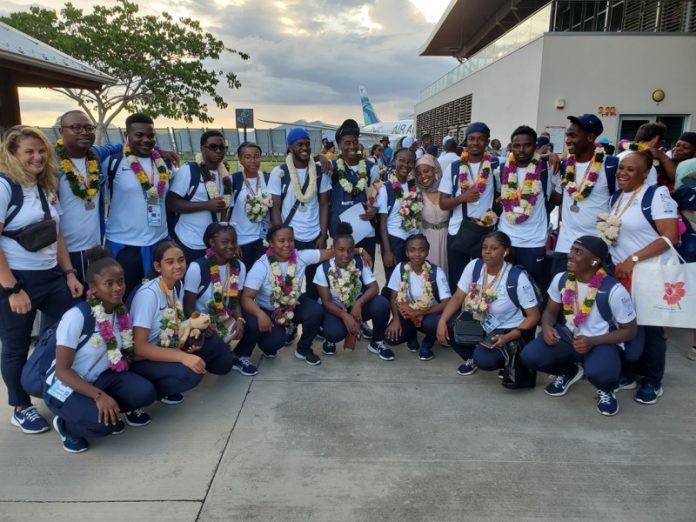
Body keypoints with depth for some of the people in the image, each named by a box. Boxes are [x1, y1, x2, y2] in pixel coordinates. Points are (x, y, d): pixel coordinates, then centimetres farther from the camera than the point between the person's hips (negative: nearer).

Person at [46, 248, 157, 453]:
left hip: (99, 378, 5)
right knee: (102, 423, -30)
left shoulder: (122, 313, -6)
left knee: (145, 392, -20)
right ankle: (65, 424, 2)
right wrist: (99, 395, -32)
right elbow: (62, 370, -23)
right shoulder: (76, 317, -26)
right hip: (65, 386, -5)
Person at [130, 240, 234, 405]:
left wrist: (191, 330, -10)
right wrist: (183, 357, -36)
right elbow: (139, 347, -28)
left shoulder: (178, 285, -2)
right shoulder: (148, 294, -25)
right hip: (144, 359, -8)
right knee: (190, 373, -32)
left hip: (170, 348, 8)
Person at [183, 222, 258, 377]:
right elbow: (188, 307, -14)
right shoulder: (197, 268, -18)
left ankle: (239, 356, 6)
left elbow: (235, 301, 1)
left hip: (226, 320, 4)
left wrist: (239, 320, -20)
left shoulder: (239, 266, -3)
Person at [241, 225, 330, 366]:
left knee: (316, 311, -27)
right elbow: (246, 298, -29)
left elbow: (329, 252, -13)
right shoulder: (261, 266, -24)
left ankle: (303, 349, 2)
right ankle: (268, 346, 10)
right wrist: (260, 314, -49)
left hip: (294, 306, 4)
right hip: (267, 310, -3)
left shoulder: (301, 257, -15)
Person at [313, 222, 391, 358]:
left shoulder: (360, 262, -12)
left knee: (382, 303, -28)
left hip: (357, 306, 3)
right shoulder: (324, 268, -17)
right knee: (335, 332, -37)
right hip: (335, 309, -3)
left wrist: (359, 303, -36)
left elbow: (374, 288, -17)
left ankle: (377, 342, -2)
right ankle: (330, 340, 5)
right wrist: (345, 316, -33)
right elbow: (326, 301, -16)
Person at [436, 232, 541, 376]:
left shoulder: (517, 278, -21)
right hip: (480, 325, 5)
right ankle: (472, 358, 9)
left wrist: (508, 337, -29)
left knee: (484, 359, -30)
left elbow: (534, 316, -16)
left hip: (508, 331, -5)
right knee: (448, 324, -18)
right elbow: (458, 297, -6)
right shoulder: (474, 266, -9)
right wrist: (442, 320, -23)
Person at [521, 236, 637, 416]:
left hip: (602, 342, -4)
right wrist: (547, 326, -18)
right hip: (569, 336, 4)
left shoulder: (614, 290, -20)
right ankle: (569, 371, 15)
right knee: (529, 356, -19)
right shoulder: (561, 279, -8)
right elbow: (550, 311, 7)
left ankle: (606, 389, 5)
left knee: (599, 373, -38)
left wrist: (592, 341, -24)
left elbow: (629, 330, -10)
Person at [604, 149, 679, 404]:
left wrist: (634, 259, -21)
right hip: (620, 271, 6)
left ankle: (652, 381, 20)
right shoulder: (617, 196, 9)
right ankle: (626, 374, 25)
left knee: (649, 327, 4)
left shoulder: (656, 194, -13)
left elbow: (671, 236, -19)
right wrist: (606, 234, -1)